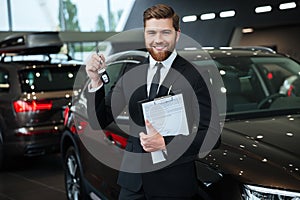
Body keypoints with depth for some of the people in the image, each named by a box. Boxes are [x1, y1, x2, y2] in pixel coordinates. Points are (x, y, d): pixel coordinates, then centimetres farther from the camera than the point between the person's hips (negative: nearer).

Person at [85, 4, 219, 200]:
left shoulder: (195, 76, -10)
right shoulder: (131, 72, 4)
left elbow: (208, 134, -11)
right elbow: (101, 120, 4)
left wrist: (165, 145, -23)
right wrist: (95, 81, -10)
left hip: (174, 183, -3)